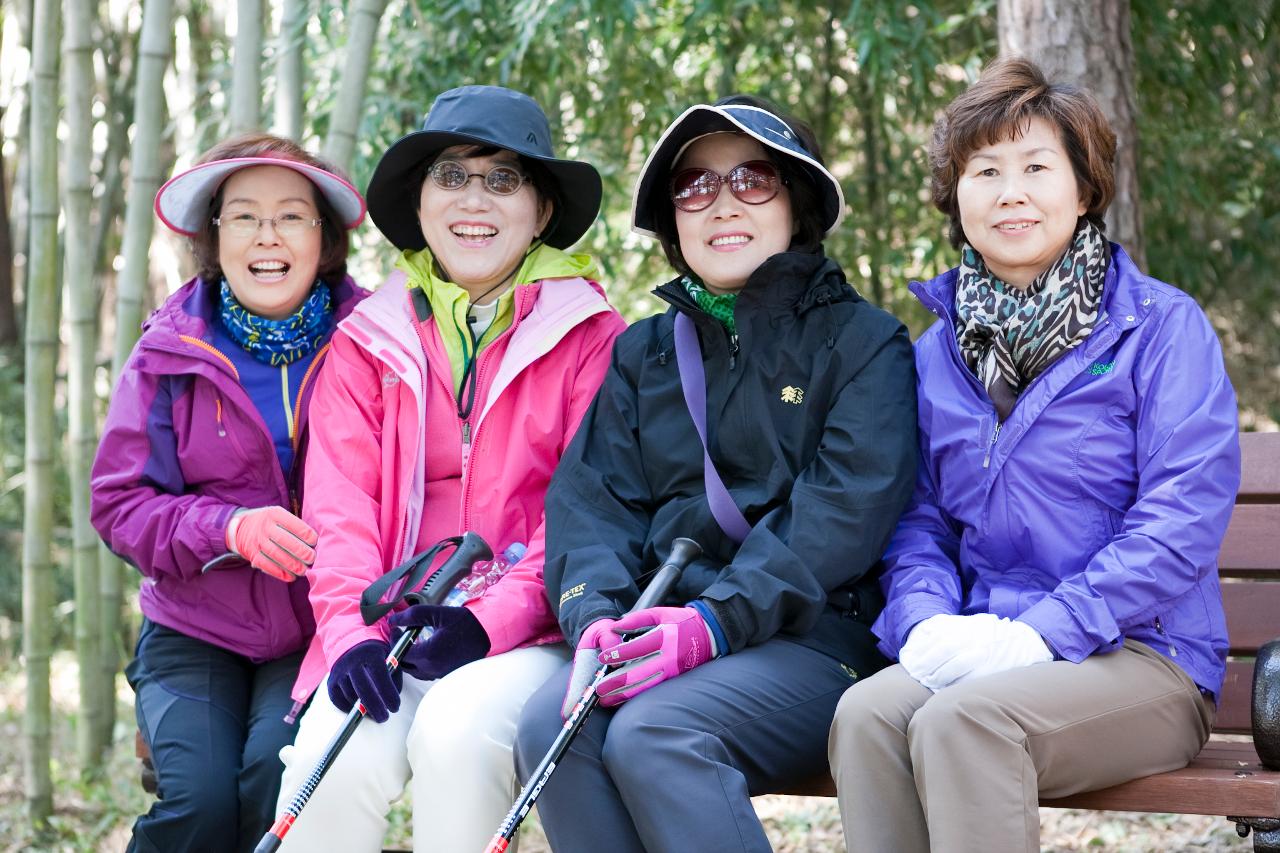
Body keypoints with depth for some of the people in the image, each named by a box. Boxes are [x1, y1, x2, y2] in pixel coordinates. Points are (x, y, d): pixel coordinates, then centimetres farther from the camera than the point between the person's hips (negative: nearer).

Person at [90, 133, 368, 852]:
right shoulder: (171, 354, 3)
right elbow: (120, 503, 1)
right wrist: (231, 529, -19)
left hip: (320, 634, -1)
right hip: (195, 635, 1)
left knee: (281, 773, -27)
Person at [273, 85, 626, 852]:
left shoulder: (588, 337, 6)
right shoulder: (367, 344, 15)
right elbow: (340, 510, 4)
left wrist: (495, 619, -17)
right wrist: (353, 633, -14)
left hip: (527, 639, -2)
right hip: (393, 636, 2)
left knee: (458, 729, -34)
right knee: (337, 758, -28)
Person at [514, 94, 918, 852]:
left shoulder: (864, 342, 4)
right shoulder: (643, 353, 20)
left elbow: (843, 513, -10)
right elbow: (592, 499, 7)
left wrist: (717, 621, -23)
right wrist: (596, 614, -14)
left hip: (817, 637, -4)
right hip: (662, 635, 4)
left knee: (653, 734, -31)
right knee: (549, 726, -26)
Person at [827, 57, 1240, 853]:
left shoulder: (1162, 326, -1)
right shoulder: (939, 352, 16)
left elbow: (1183, 516, -11)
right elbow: (919, 518, 14)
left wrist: (1044, 632, -20)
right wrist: (927, 621, -9)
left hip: (1143, 659, -4)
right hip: (982, 650, 4)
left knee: (961, 719, -34)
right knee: (865, 713, -29)